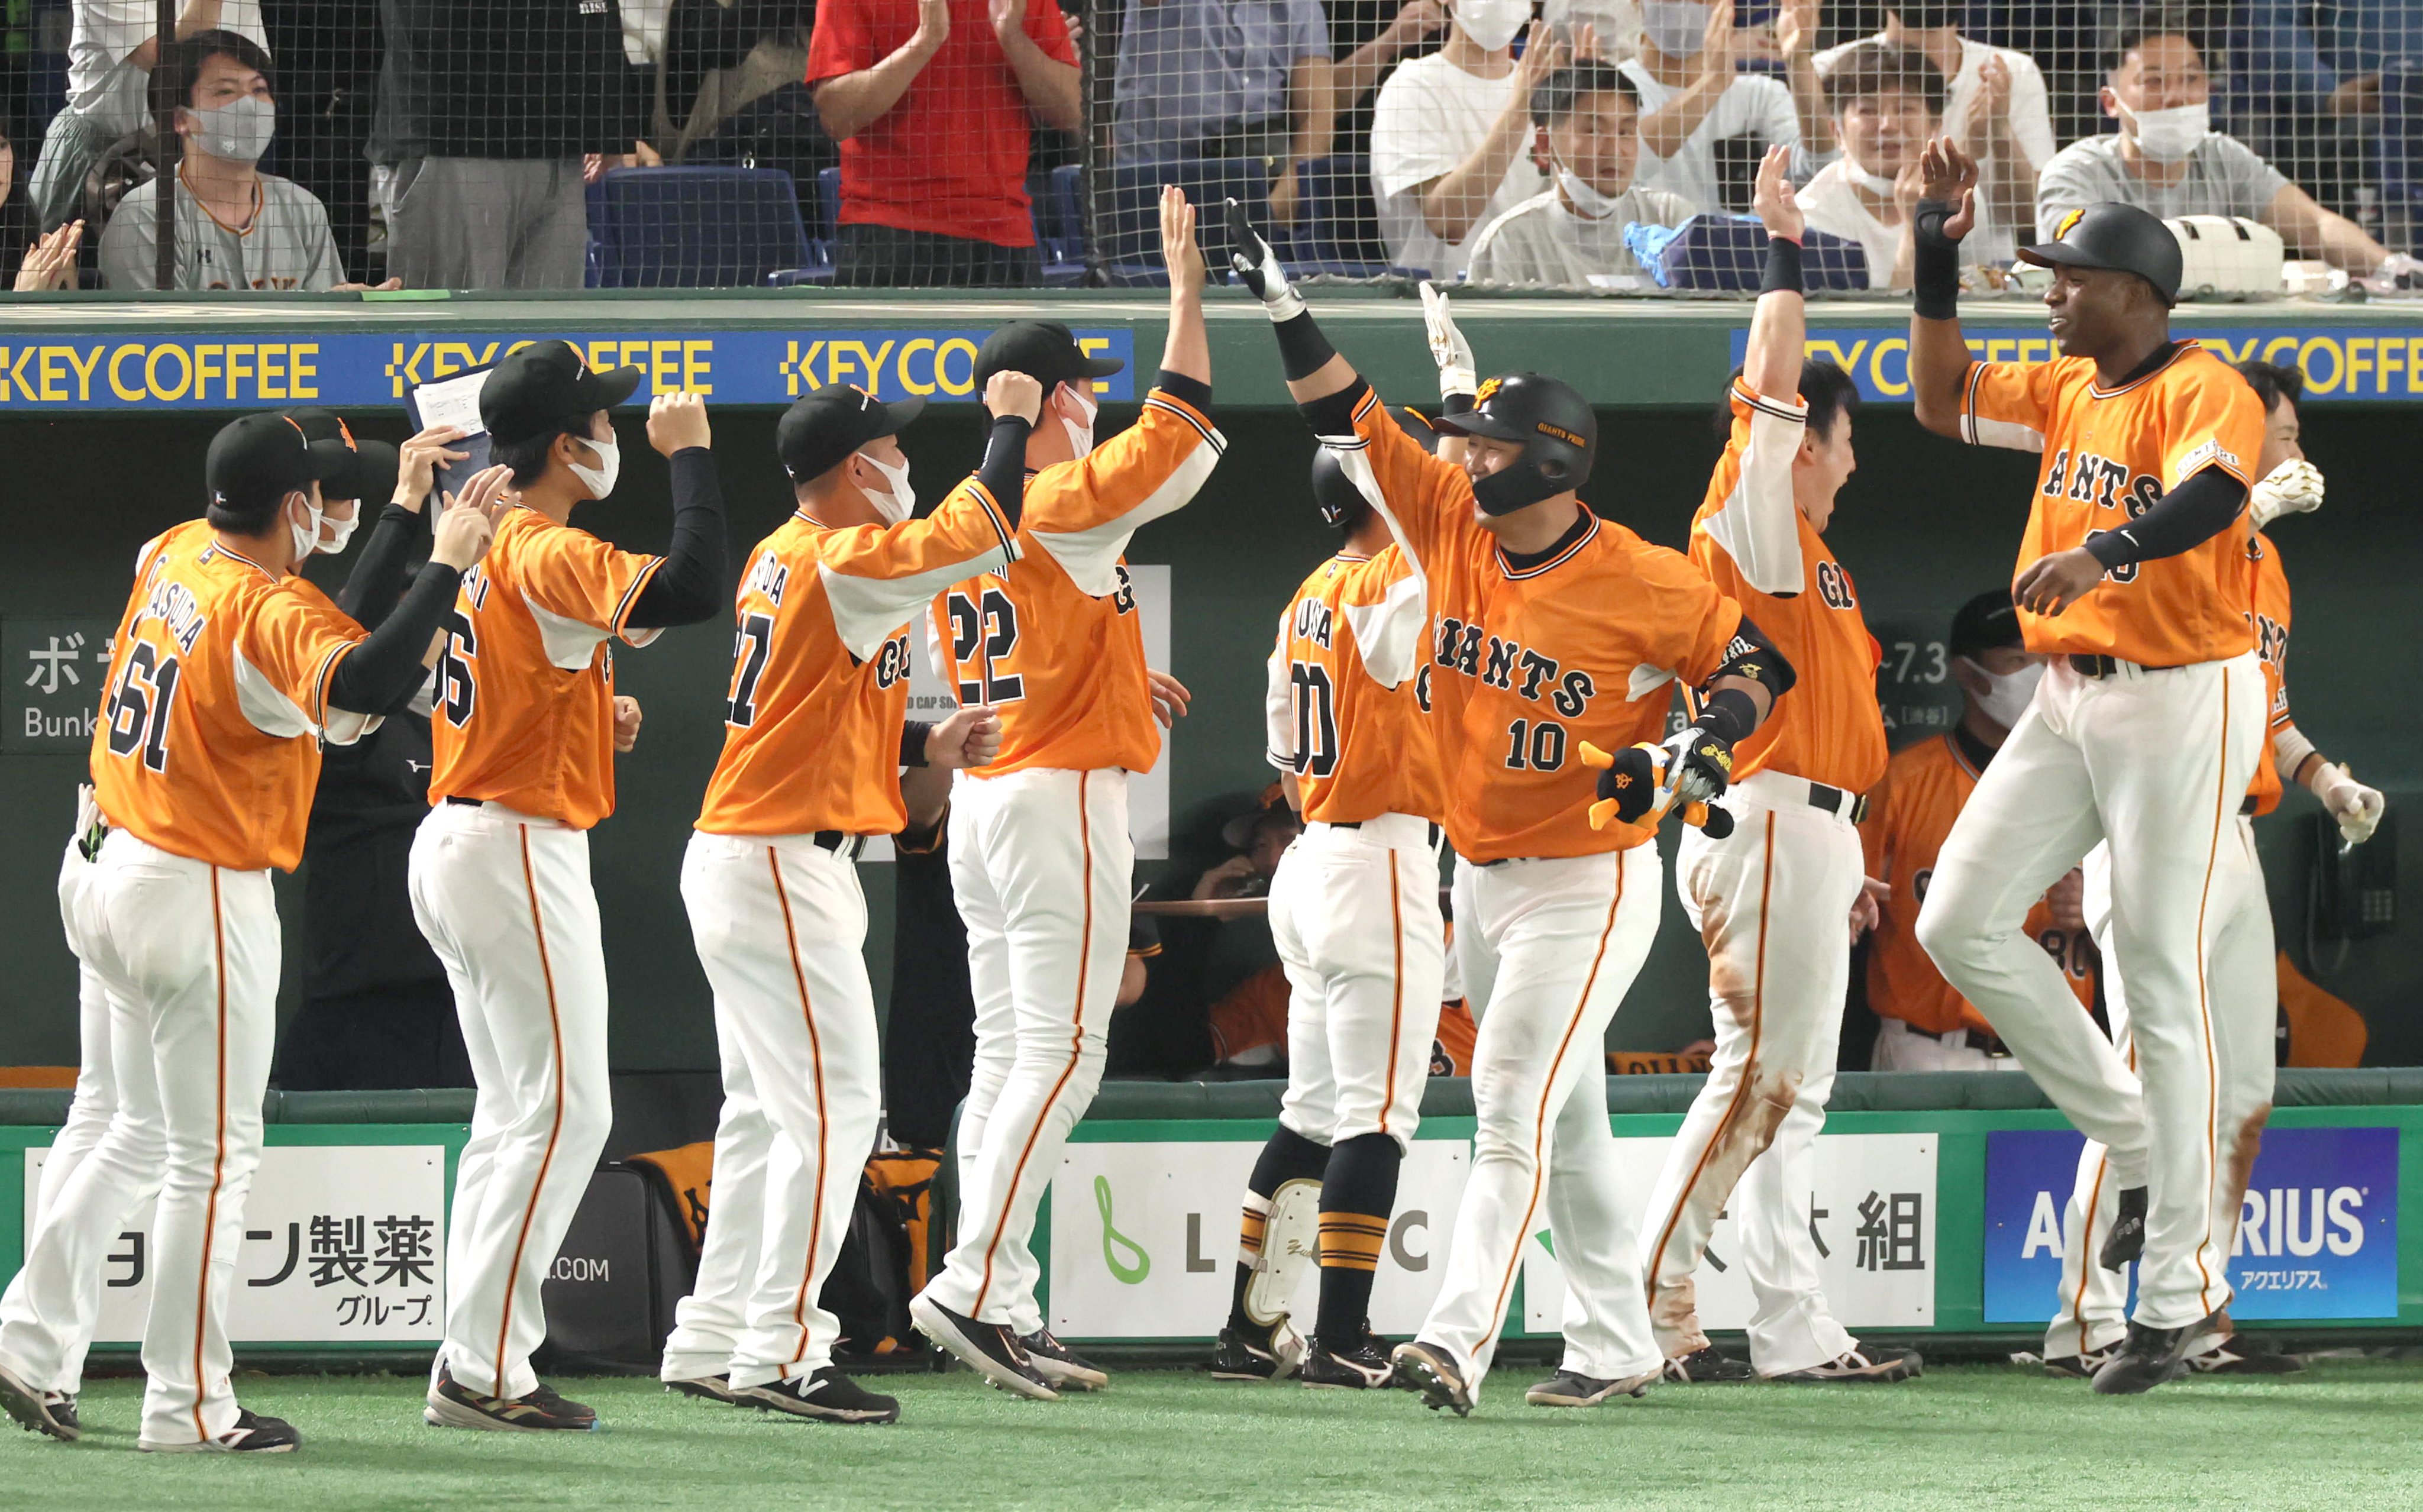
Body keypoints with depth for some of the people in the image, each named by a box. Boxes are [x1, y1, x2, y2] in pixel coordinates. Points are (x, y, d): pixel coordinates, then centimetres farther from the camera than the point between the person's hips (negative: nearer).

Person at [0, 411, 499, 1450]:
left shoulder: (173, 555, 4)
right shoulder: (271, 613, -21)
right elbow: (366, 688, -41)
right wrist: (446, 564, -34)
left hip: (121, 881, 9)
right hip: (206, 898, -9)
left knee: (141, 1136, 22)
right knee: (214, 1157, -1)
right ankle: (188, 1406, 2)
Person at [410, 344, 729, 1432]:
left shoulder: (479, 546, 13)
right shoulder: (551, 557, -16)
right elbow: (696, 590, -30)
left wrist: (593, 720, 13)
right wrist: (688, 453, -20)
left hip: (454, 842, 10)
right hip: (521, 847, -10)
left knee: (514, 1116, 14)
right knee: (564, 1114, -8)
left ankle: (478, 1370, 12)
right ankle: (481, 1368, -11)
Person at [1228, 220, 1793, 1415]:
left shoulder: (1641, 583, -15)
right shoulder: (1452, 525, 1)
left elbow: (1754, 663, -7)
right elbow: (1348, 420, 2)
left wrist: (1700, 752, -23)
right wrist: (1285, 306, -6)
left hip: (1587, 887, -7)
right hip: (1481, 879, 7)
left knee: (1515, 1111, -17)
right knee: (1562, 1124, 13)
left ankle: (1456, 1340, -26)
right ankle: (1615, 1342, 22)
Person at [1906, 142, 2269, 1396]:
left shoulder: (2204, 390, -15)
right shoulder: (2069, 390, 12)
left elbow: (2212, 494, -34)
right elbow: (1943, 402, 19)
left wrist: (2102, 550, -52)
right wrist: (1938, 257, 9)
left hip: (2184, 702, -9)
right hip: (2070, 701, 9)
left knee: (2163, 984, -7)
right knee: (1958, 924, 4)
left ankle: (2180, 1285, -1)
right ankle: (2142, 1148, 16)